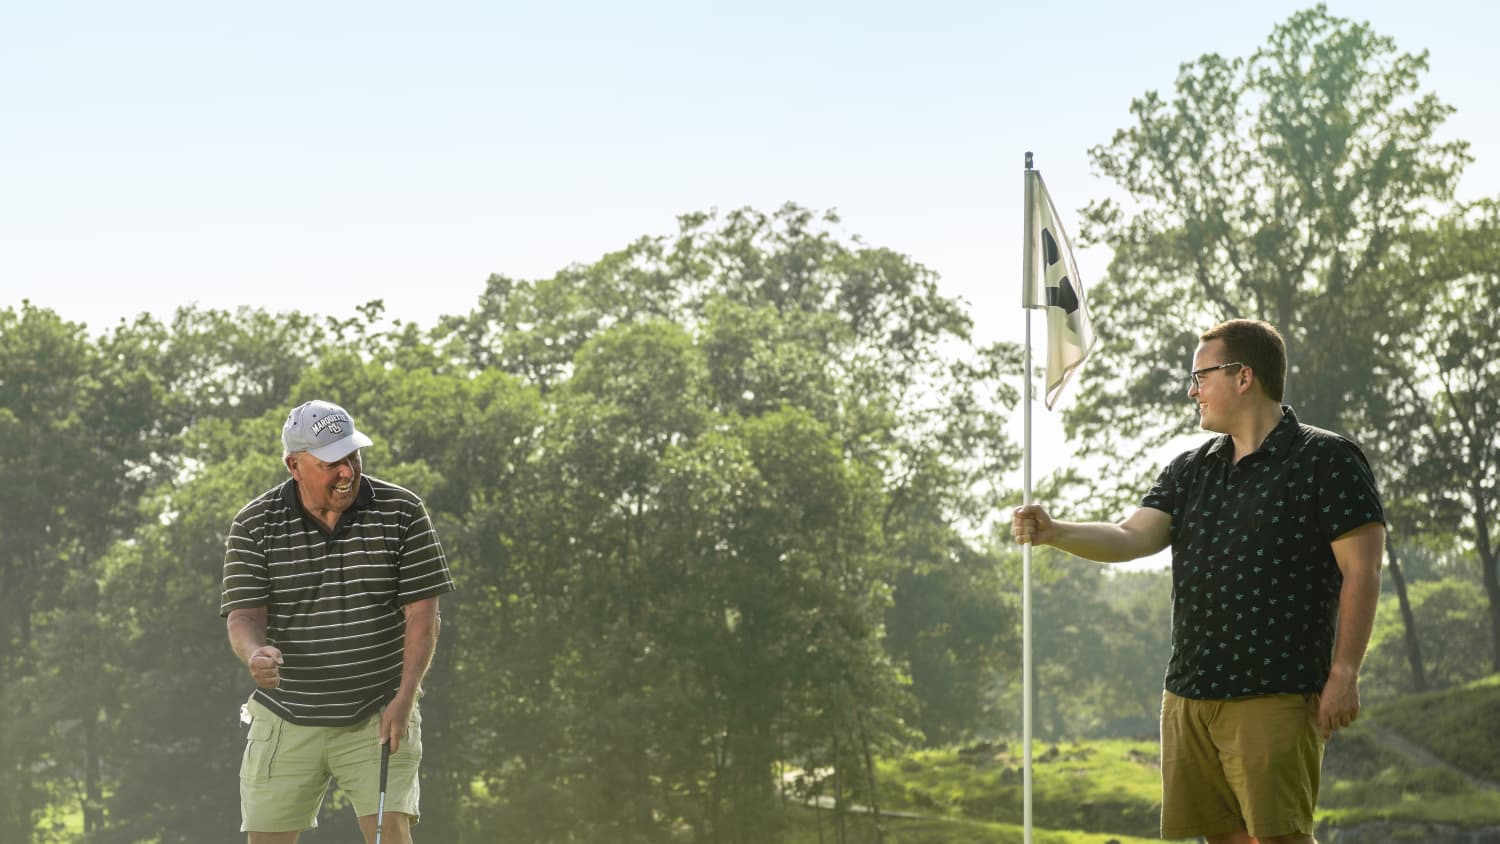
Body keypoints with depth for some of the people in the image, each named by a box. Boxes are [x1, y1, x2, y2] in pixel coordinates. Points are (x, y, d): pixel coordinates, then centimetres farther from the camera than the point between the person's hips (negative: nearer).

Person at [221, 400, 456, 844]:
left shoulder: (402, 513, -4)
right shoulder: (254, 526, -3)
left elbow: (422, 611, -4)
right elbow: (244, 614, -8)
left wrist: (405, 696, -13)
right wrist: (256, 653, -32)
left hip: (377, 718, -1)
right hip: (286, 721, 1)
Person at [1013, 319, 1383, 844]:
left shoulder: (1327, 460, -3)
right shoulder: (1191, 471, 16)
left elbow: (1361, 570, -7)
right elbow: (1132, 538, 4)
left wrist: (1344, 674, -12)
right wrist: (1056, 534, -14)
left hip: (1278, 697, -6)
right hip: (1188, 696, 7)